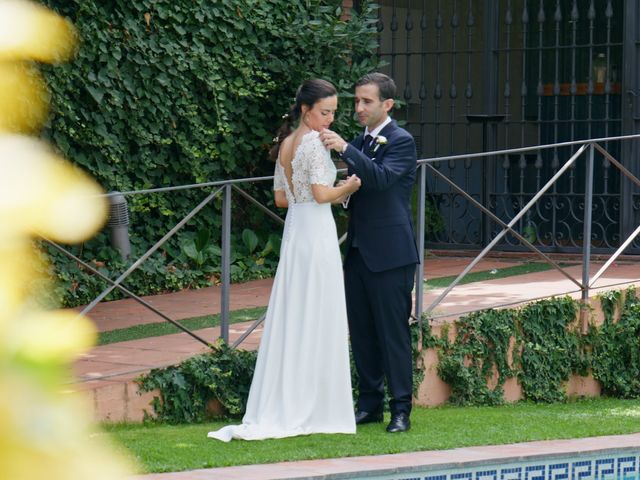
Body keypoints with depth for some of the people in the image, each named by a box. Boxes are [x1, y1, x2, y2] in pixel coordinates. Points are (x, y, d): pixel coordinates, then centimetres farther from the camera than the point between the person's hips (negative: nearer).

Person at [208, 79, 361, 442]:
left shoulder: (286, 143, 13)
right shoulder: (314, 143, -13)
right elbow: (322, 194, -19)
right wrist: (349, 187, -2)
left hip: (294, 232, 8)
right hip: (317, 234, -8)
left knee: (291, 320, 9)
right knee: (318, 320, -3)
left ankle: (279, 410, 9)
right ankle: (316, 410, 1)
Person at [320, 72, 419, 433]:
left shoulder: (401, 141, -8)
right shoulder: (360, 142, 16)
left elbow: (382, 177, -25)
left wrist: (345, 149, -32)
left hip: (390, 254, -8)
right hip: (359, 251, 8)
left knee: (393, 332, -4)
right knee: (362, 333, 10)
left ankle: (401, 409, 1)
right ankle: (370, 404, 18)